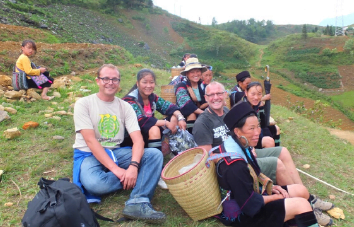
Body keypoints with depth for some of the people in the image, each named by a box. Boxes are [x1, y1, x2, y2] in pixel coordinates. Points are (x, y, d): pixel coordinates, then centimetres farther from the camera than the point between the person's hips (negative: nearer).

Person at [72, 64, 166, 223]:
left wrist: (133, 166, -28)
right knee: (94, 183, -36)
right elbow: (90, 140, -16)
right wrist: (115, 169, -24)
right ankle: (135, 180, -9)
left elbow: (138, 140, -8)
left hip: (116, 152, 4)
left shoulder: (125, 107, 2)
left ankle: (137, 203, -32)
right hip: (89, 155, -3)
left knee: (155, 154, -18)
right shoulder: (83, 104, -7)